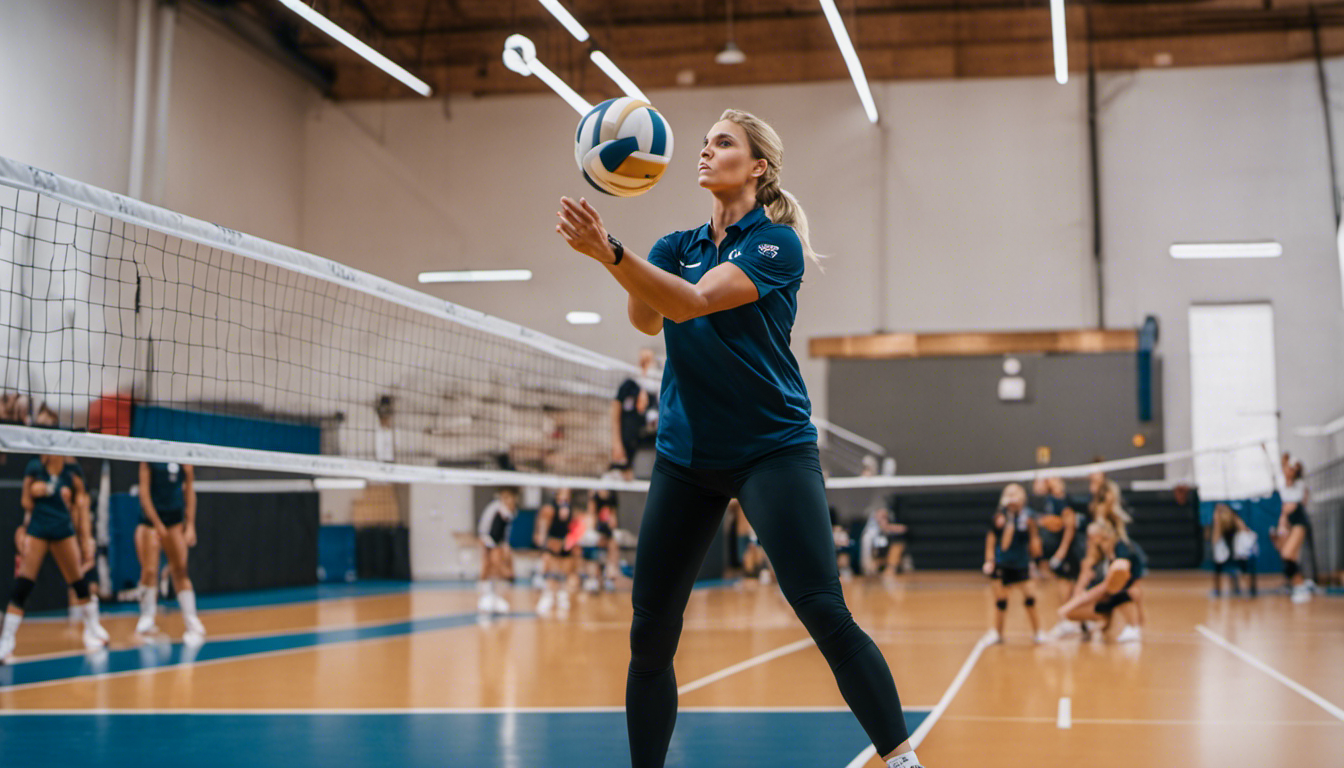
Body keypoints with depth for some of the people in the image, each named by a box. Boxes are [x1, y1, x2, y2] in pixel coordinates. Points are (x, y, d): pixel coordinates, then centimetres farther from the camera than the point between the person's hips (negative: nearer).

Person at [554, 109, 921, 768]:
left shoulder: (777, 241, -6)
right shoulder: (678, 245, 11)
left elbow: (694, 302, -21)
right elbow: (646, 318, -9)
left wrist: (609, 251, -34)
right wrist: (607, 249, -28)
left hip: (771, 447, -5)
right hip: (684, 456, 5)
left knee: (825, 612, -15)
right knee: (649, 633, 3)